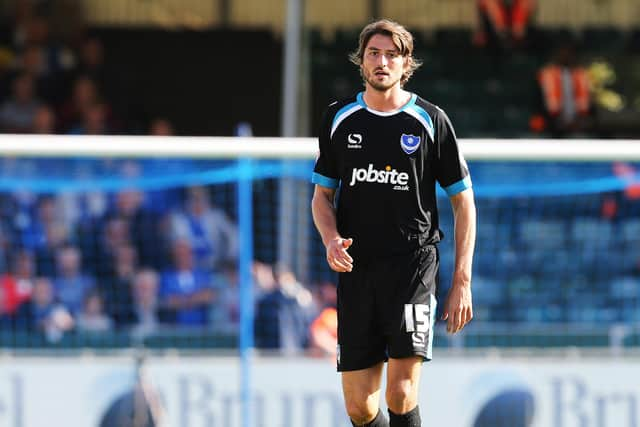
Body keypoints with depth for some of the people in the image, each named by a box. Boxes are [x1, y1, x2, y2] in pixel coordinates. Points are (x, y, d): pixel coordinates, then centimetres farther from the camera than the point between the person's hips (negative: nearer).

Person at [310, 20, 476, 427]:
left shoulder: (431, 121, 1)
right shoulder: (339, 118, 10)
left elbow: (463, 201, 5)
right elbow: (322, 194, 17)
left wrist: (462, 282, -1)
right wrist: (331, 239, -6)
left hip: (413, 266, -3)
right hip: (356, 269, 3)